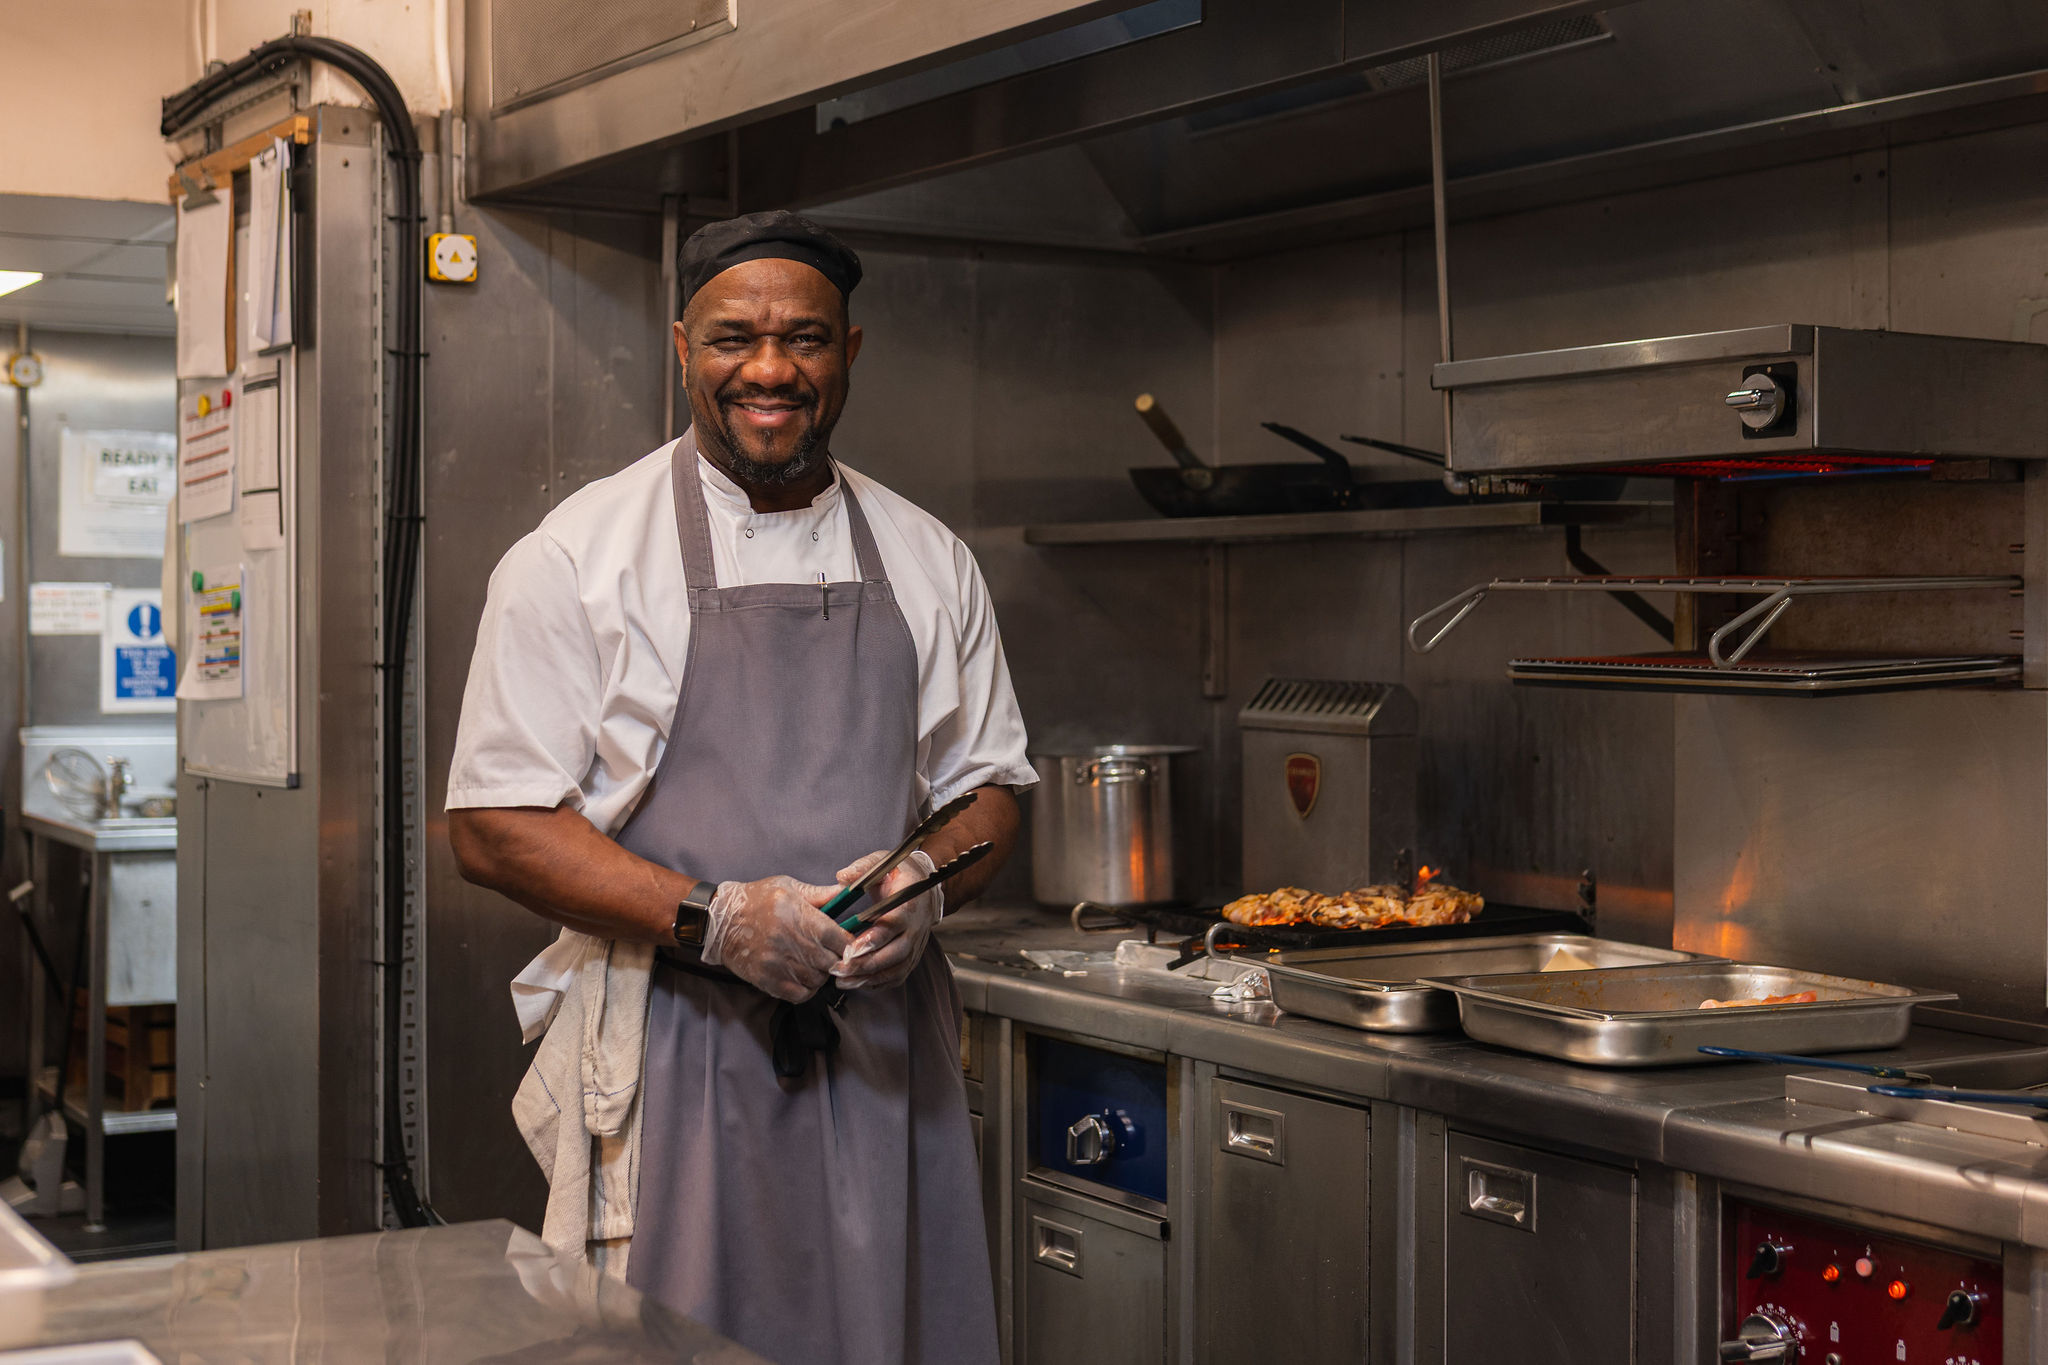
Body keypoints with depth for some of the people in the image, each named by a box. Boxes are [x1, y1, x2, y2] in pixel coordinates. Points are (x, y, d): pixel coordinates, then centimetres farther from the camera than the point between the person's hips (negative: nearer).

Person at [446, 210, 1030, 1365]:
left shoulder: (927, 560, 10)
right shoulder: (581, 555, -3)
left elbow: (989, 786, 15)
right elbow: (497, 828, -6)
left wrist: (924, 883, -7)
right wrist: (714, 920, -17)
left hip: (882, 1044, 4)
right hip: (676, 1052, -3)